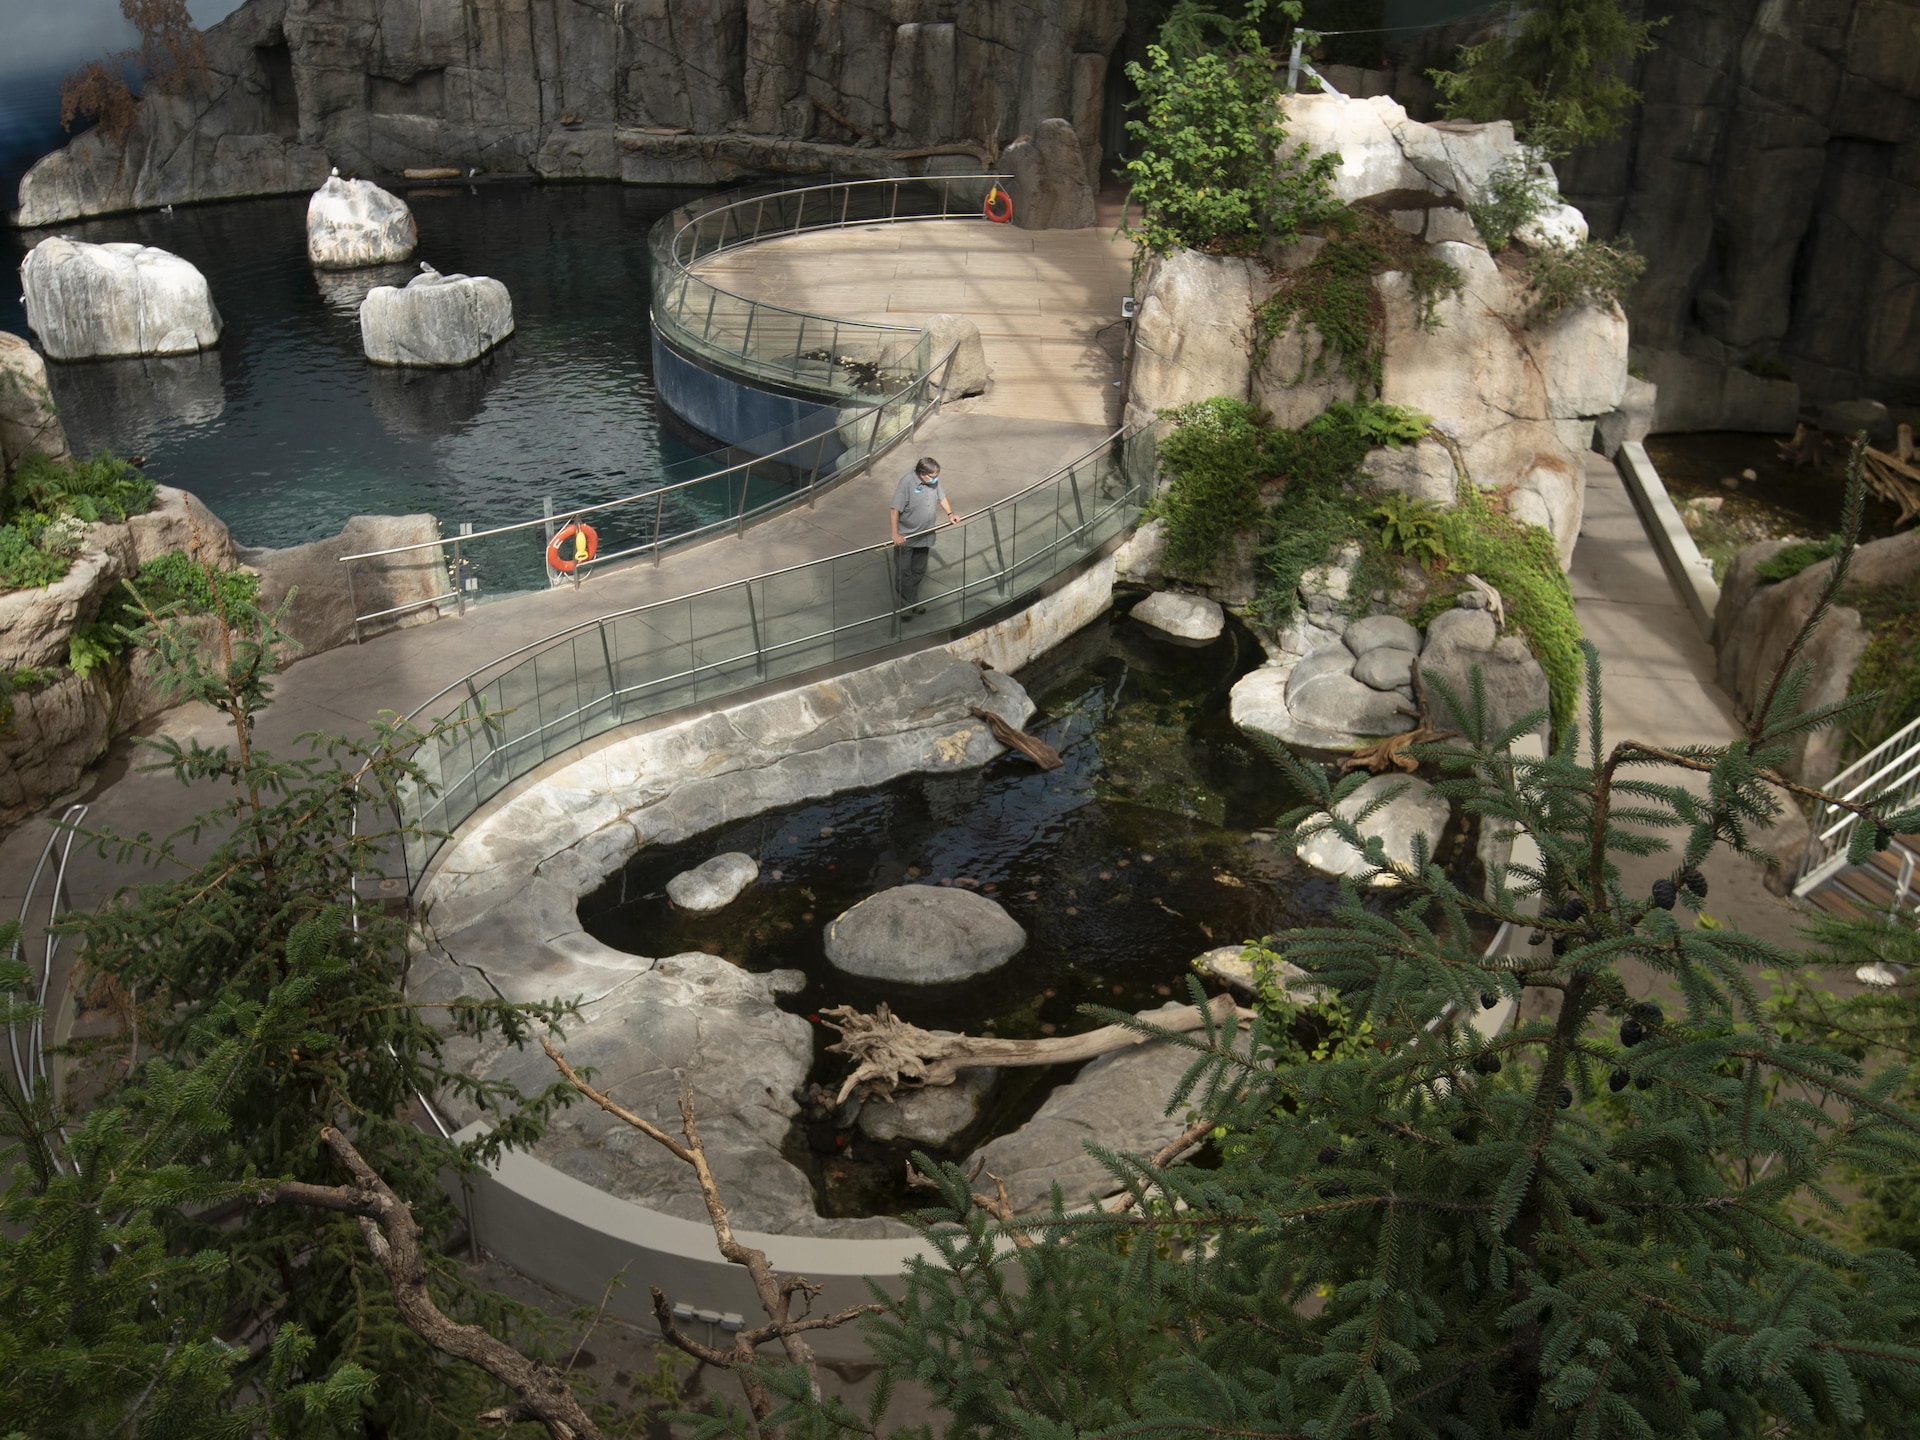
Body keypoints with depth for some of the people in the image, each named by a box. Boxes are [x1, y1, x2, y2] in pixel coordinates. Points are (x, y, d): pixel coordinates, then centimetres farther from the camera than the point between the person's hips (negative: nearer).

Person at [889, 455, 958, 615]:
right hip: (905, 537, -6)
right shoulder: (906, 482, -25)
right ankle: (905, 604, 16)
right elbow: (895, 510, -24)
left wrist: (950, 514, 4)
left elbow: (941, 497, 14)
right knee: (903, 573, 4)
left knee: (918, 572, 17)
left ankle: (914, 602, 32)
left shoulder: (934, 481, -6)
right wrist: (895, 534, -28)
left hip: (924, 536, 6)